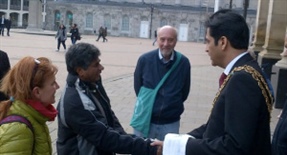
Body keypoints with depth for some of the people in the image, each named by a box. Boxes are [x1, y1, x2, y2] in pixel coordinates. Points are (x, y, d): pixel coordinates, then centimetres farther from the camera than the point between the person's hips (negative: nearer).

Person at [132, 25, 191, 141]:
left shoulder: (184, 63, -7)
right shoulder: (144, 59, -8)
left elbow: (184, 92, 5)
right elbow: (137, 88, 4)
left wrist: (171, 106, 7)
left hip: (171, 123, 0)